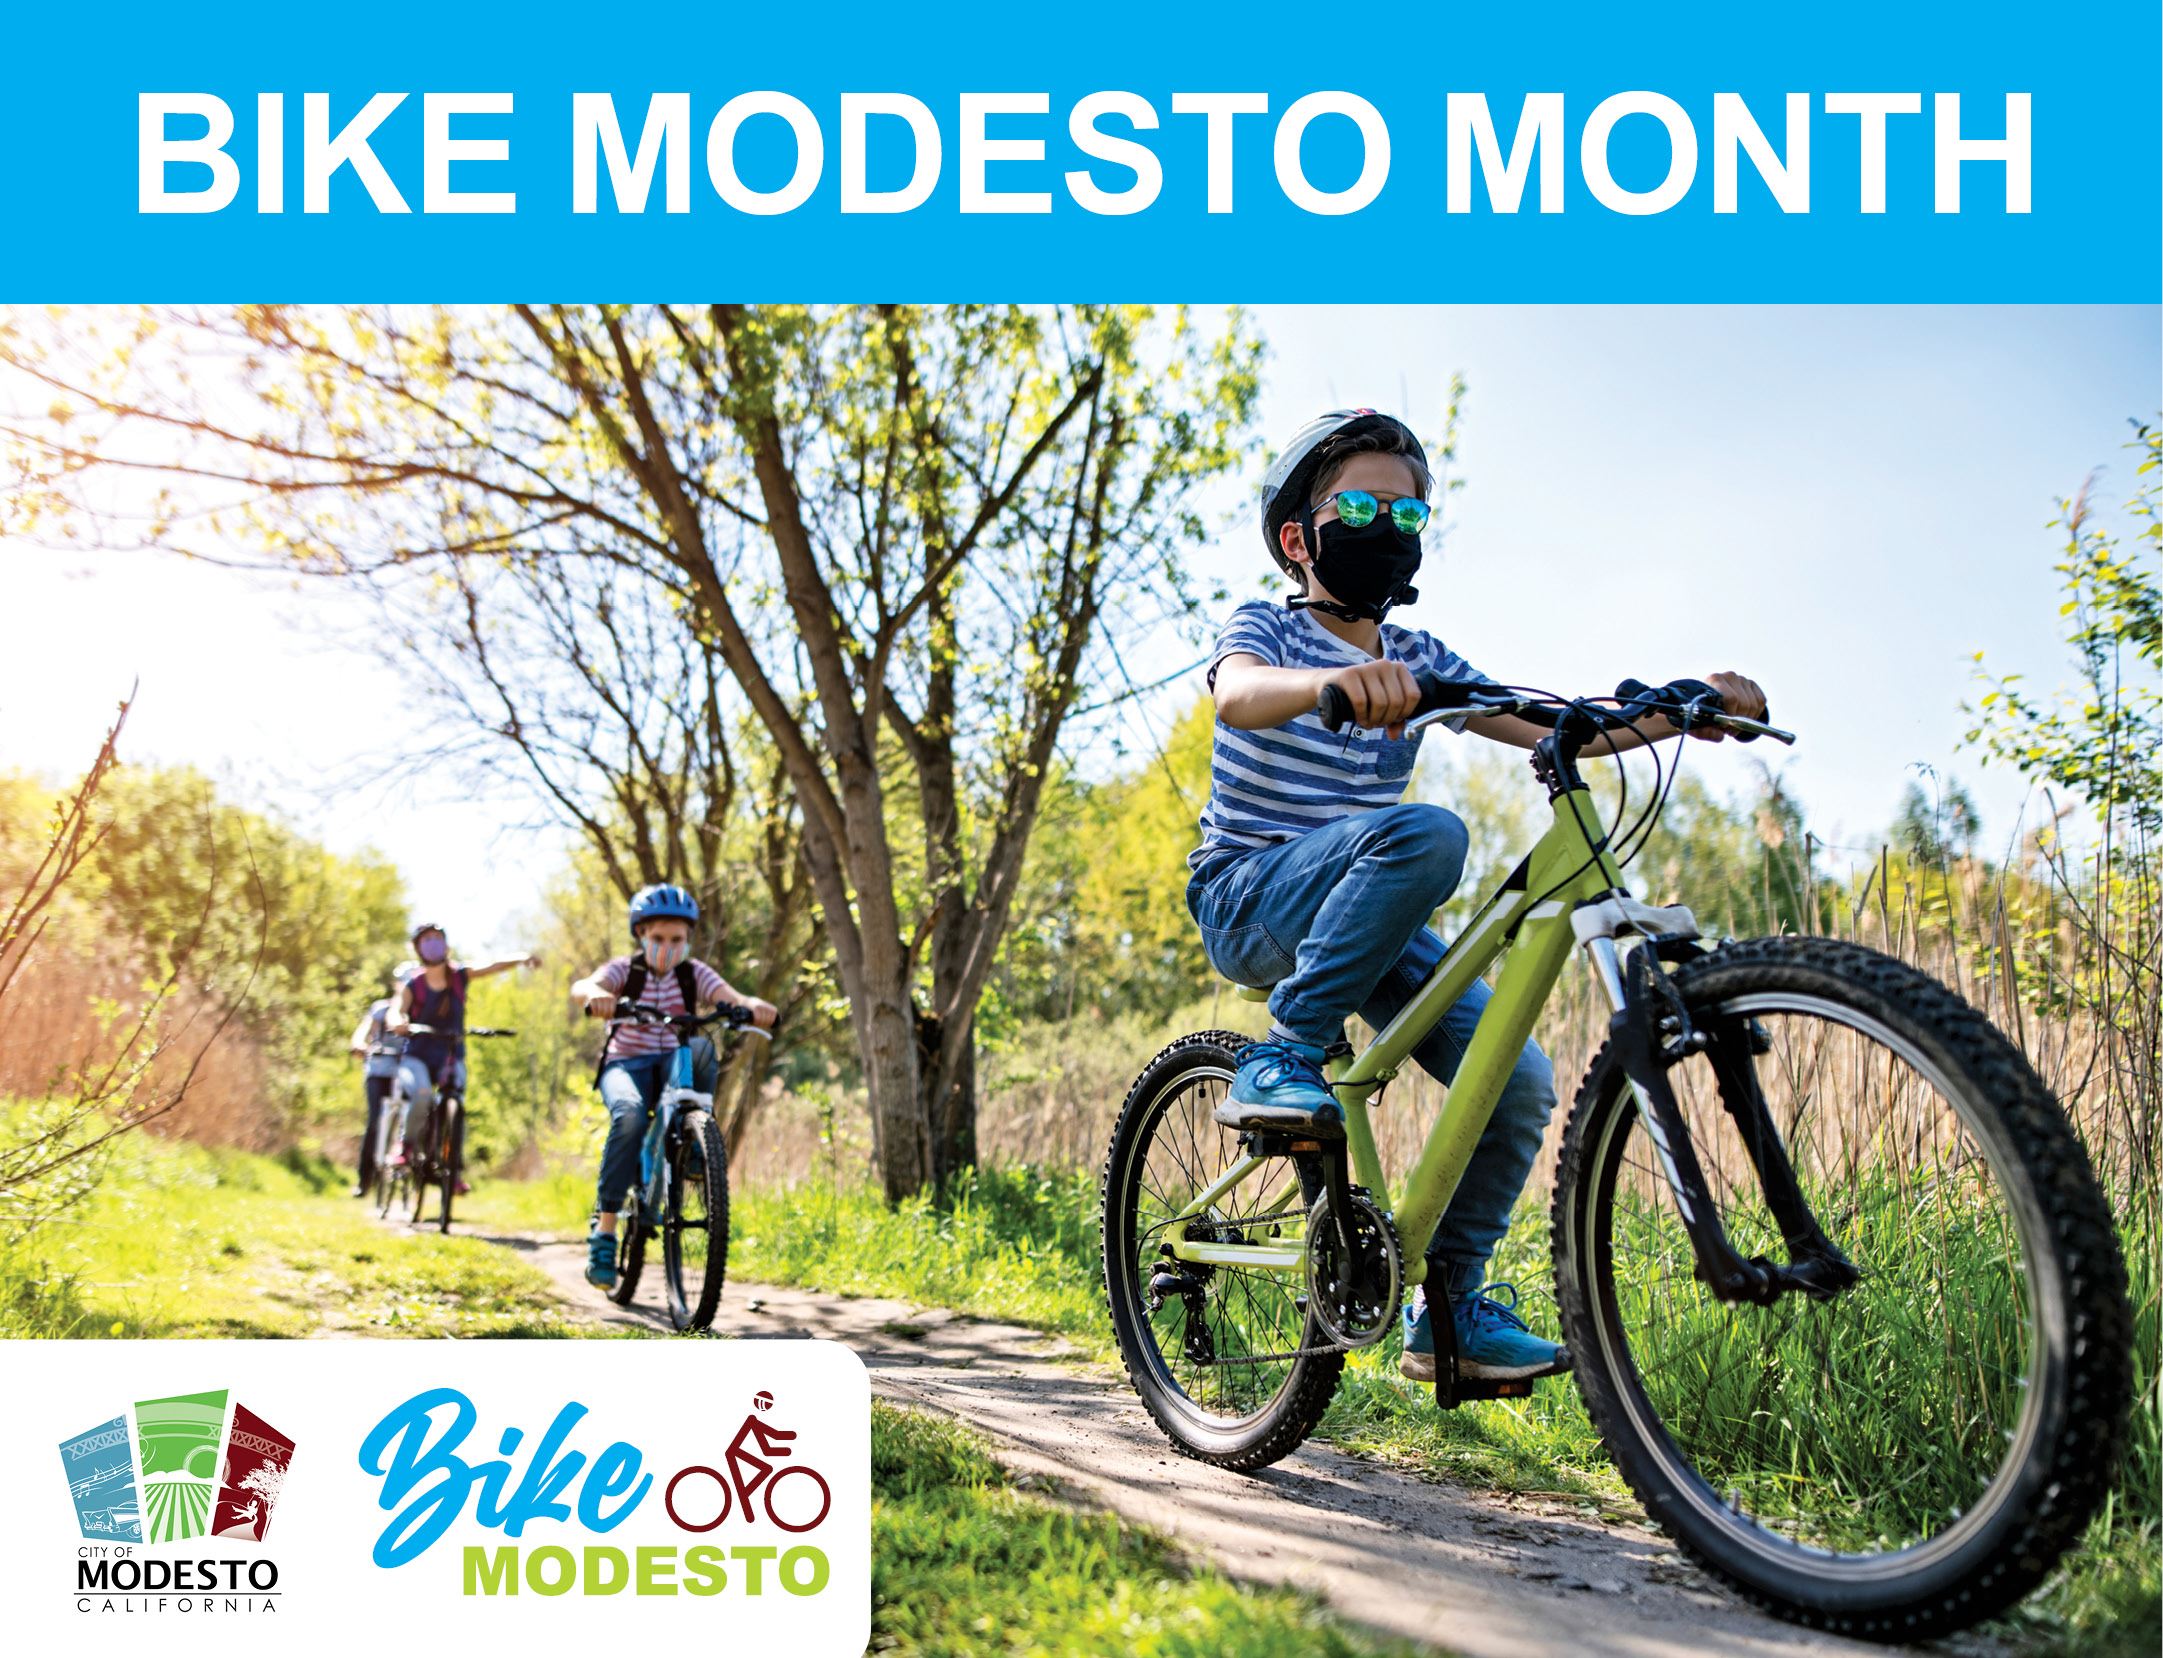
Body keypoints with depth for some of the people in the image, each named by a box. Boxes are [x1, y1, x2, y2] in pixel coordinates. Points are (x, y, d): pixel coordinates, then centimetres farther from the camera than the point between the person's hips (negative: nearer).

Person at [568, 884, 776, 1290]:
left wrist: (752, 1005, -44)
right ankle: (604, 1229, -29)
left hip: (674, 1066, 2)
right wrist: (595, 994, -52)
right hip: (626, 1065, -2)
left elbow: (730, 997, -18)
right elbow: (582, 986, -26)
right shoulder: (625, 970, -3)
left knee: (701, 1049, -34)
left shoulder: (694, 975, 1)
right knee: (629, 1114, -36)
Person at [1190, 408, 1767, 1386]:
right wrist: (1337, 679, -52)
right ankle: (1282, 1061, -25)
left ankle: (1448, 1309, 7)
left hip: (1363, 917, 6)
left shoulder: (1418, 661, 11)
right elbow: (1238, 693, -30)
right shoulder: (1266, 628, -4)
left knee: (1519, 1083, -10)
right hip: (1247, 901, -6)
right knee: (1424, 832, -34)